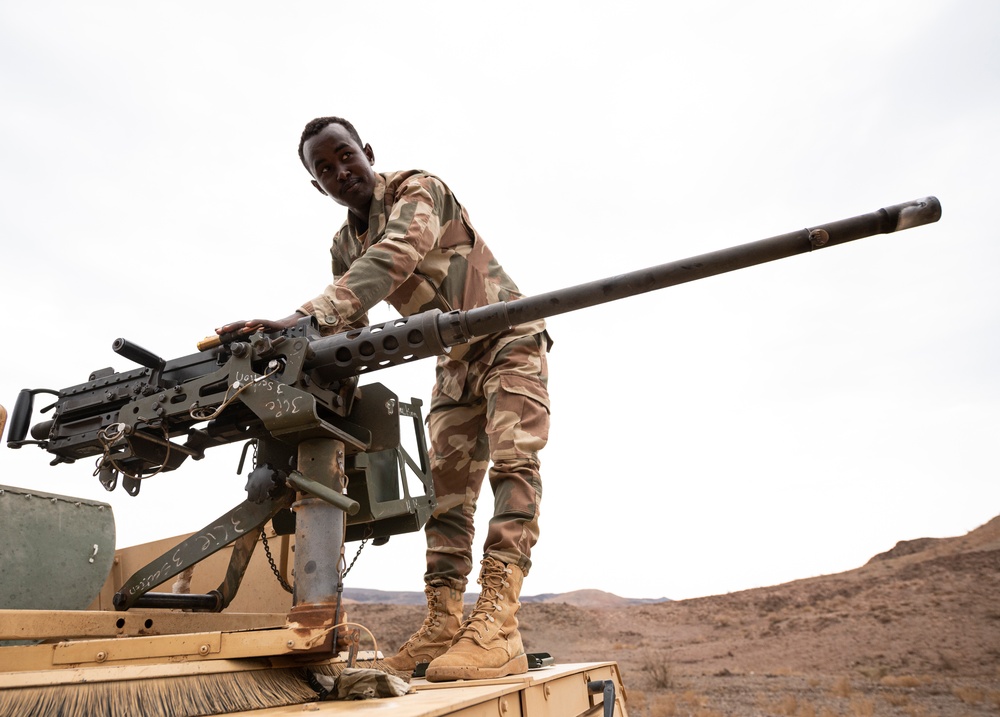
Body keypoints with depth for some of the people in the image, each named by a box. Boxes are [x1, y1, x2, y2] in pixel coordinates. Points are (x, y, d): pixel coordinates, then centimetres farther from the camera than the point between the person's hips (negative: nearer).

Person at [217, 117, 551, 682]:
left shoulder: (418, 190, -17)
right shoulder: (345, 245, 5)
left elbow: (392, 259, -37)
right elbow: (344, 334, 0)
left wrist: (310, 316, -50)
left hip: (509, 343, -6)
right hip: (455, 365, 7)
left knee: (513, 461, -21)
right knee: (446, 489, 0)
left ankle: (498, 625, -26)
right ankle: (443, 624, 3)